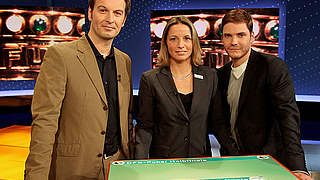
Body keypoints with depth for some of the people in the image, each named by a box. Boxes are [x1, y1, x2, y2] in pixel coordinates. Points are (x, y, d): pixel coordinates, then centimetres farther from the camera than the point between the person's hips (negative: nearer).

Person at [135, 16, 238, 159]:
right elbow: (144, 127, -6)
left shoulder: (210, 76, 1)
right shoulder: (150, 79, -7)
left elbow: (218, 121, 5)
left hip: (201, 159, 2)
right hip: (163, 161, -2)